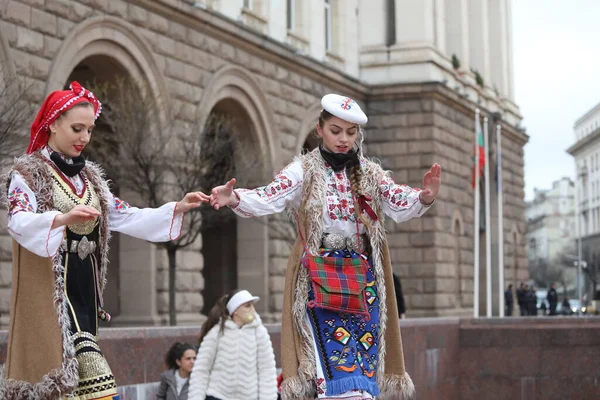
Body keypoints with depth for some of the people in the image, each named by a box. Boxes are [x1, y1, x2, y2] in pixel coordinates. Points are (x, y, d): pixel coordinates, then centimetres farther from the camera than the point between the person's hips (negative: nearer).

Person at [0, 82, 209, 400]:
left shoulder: (90, 177, 17)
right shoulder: (27, 172, -5)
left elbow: (126, 218, 12)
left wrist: (178, 208, 0)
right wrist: (63, 218, -41)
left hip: (84, 285, 7)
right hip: (50, 288, -7)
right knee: (92, 374, -19)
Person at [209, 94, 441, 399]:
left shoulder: (369, 174, 10)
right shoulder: (304, 171, -1)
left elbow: (401, 205, -2)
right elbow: (268, 199, -15)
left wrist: (424, 196, -24)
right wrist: (235, 199, -35)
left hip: (362, 279, 4)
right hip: (319, 280, -4)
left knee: (365, 362, 2)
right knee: (337, 363, -16)